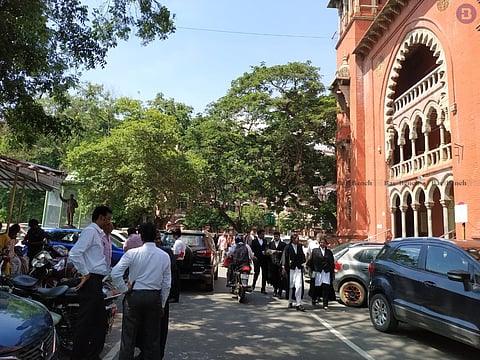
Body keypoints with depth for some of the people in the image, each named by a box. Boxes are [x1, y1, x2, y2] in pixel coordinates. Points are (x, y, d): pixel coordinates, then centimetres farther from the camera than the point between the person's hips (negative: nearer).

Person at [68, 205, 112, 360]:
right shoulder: (90, 231, -13)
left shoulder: (99, 233, 16)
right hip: (90, 281, -10)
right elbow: (74, 253, -24)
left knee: (100, 321, 16)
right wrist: (85, 274, -18)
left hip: (97, 282, 10)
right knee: (86, 321, -2)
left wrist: (107, 237, 12)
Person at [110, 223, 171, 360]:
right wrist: (162, 304, 12)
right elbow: (167, 284, 2)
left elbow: (115, 274, -16)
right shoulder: (164, 256, -2)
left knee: (129, 336, 9)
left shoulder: (133, 253, -9)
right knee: (152, 337, 14)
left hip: (134, 296, -2)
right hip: (154, 297, 2)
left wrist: (125, 289, -2)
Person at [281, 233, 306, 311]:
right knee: (290, 286, 7)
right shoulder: (288, 247, -6)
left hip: (298, 269, 3)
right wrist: (283, 268, -9)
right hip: (290, 269, -3)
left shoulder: (300, 247, 7)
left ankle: (298, 304, -3)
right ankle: (290, 302, 24)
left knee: (299, 286, -7)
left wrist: (302, 264, 8)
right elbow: (284, 257, -6)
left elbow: (302, 256, 14)